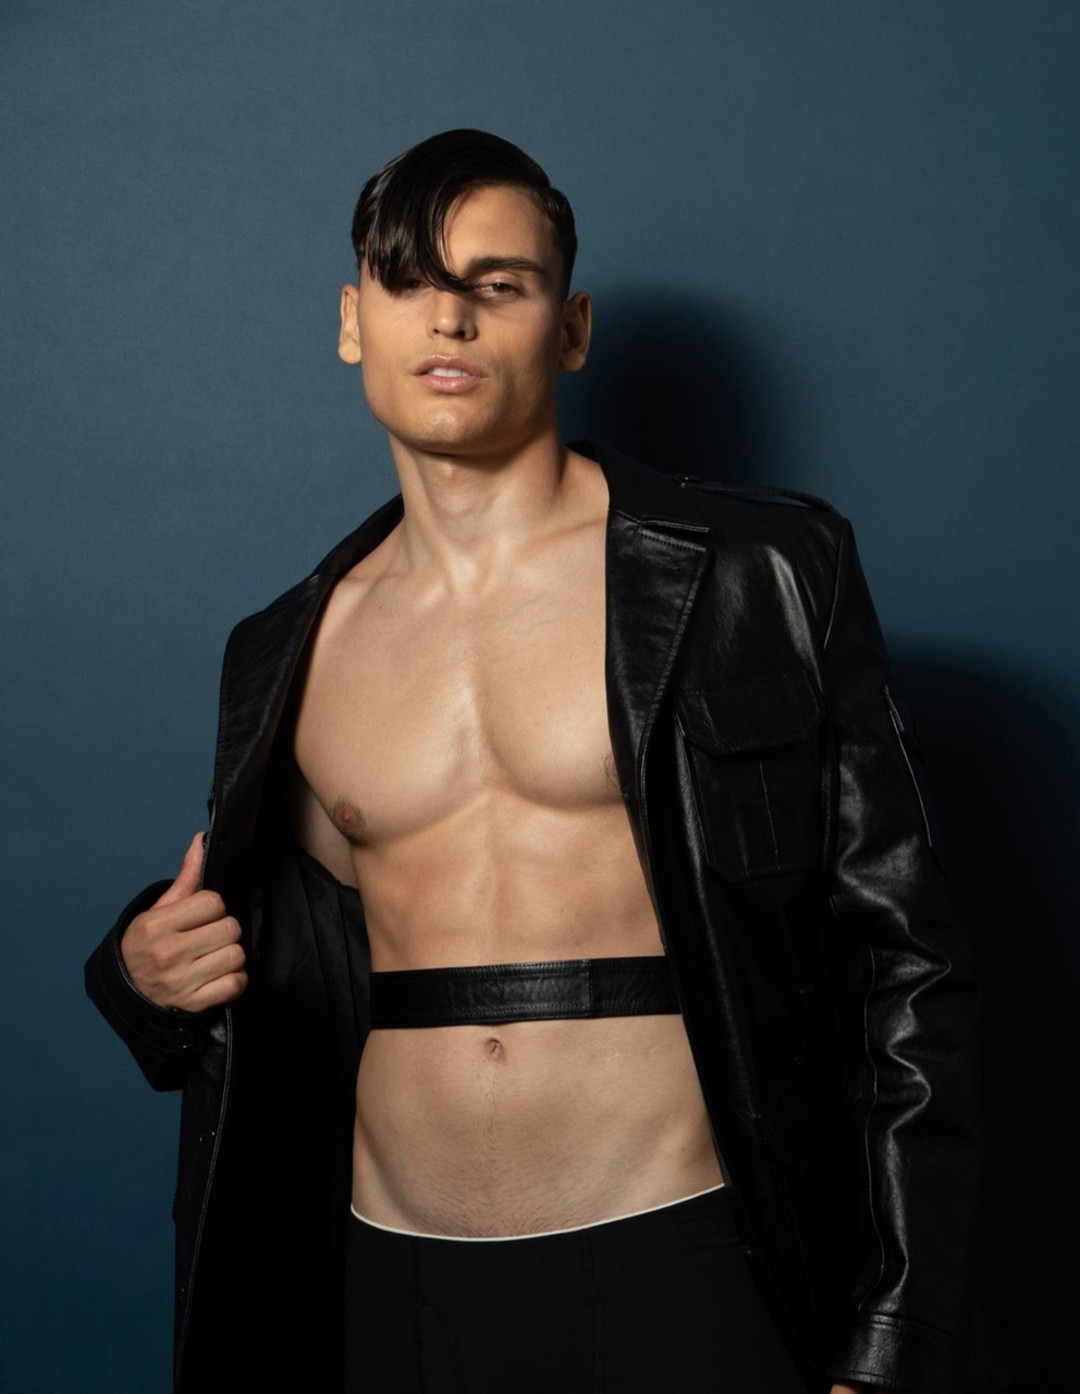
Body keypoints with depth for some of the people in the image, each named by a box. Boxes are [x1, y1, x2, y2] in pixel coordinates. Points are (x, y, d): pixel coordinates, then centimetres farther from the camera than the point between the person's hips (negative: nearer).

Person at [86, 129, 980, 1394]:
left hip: (675, 1278, -3)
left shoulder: (758, 578, -5)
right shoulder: (285, 652, 7)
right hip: (387, 1288, 4)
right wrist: (148, 975, -3)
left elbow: (900, 969, -5)